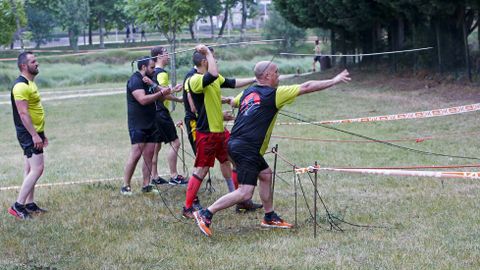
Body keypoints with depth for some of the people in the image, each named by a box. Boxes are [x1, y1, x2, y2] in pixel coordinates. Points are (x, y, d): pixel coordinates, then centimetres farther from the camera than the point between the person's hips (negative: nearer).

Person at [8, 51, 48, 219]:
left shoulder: (30, 83, 14)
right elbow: (23, 113, -24)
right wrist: (34, 135, -26)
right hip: (28, 133, -10)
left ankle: (29, 205, 18)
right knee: (37, 169, -13)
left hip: (34, 132, 10)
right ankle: (18, 206, -11)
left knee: (31, 169, 13)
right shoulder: (21, 86, -18)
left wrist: (41, 134, 23)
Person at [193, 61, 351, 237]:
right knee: (245, 193, -12)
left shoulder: (248, 92, 12)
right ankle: (206, 214, -12)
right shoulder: (273, 94, -9)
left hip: (236, 143, 10)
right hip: (246, 148, -10)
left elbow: (233, 102, 35)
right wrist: (334, 81, 0)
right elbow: (306, 88, -6)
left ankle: (269, 217, 29)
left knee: (265, 174, 22)